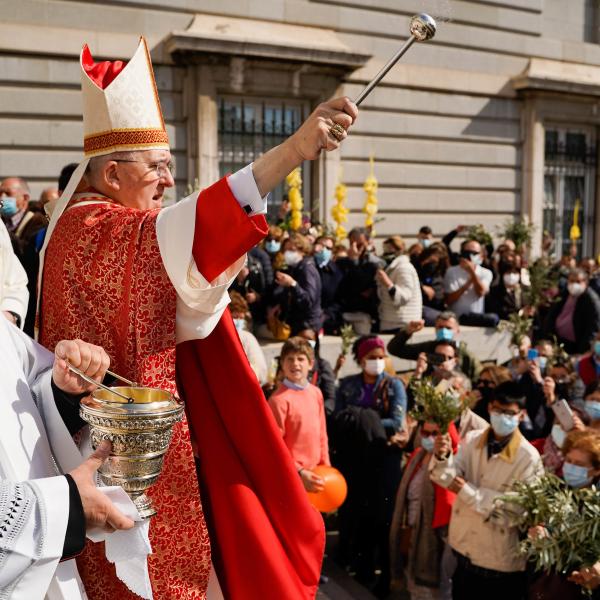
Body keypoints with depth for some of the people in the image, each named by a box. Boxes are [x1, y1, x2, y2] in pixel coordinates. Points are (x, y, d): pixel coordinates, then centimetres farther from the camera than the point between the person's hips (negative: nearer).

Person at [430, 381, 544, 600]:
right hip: (462, 548, 4)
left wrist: (468, 492, -22)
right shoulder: (472, 439, -4)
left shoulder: (529, 457, -17)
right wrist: (441, 457, -34)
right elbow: (449, 478, -12)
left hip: (501, 562, -4)